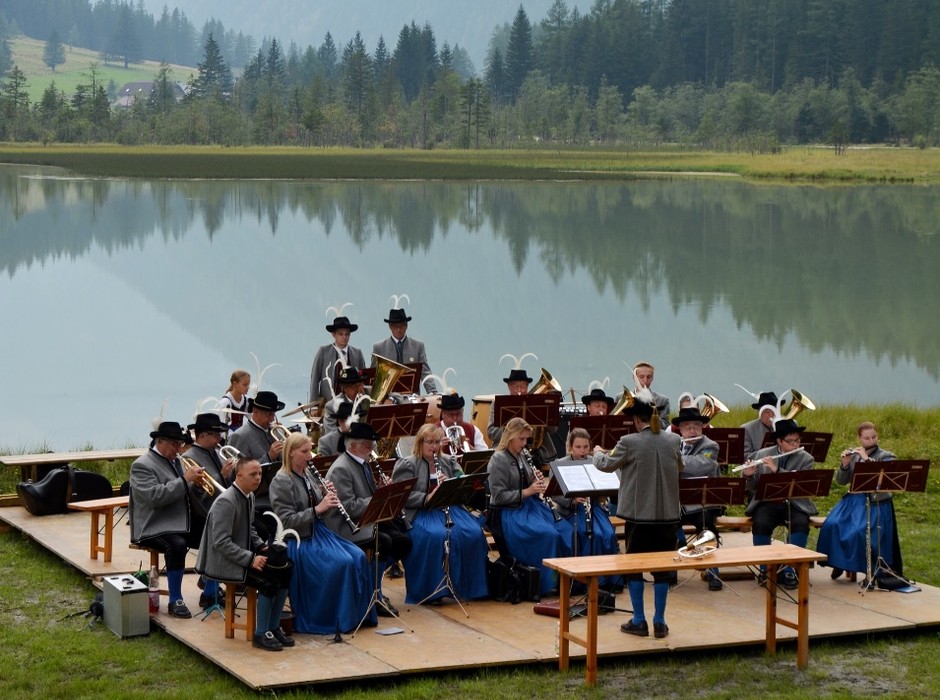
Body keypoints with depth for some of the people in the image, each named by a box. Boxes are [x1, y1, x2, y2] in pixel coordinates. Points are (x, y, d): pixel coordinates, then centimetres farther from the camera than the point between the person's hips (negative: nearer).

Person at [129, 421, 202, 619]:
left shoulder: (175, 461, 15)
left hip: (181, 524, 8)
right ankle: (175, 601, -24)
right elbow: (155, 497, -25)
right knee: (177, 545, -35)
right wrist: (185, 480, -24)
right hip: (154, 528, -8)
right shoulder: (142, 465, -10)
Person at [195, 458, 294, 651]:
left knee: (284, 572, -7)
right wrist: (250, 559, -26)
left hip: (242, 554, 9)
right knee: (268, 581, -25)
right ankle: (261, 635, -11)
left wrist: (262, 546, 4)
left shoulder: (250, 496, 7)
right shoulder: (226, 502, -21)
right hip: (222, 561, -9)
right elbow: (221, 542, -25)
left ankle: (274, 627, 5)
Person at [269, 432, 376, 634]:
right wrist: (317, 509, -25)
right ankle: (340, 619, -10)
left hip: (318, 532, 8)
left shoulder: (309, 475, 11)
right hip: (299, 541, -8)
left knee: (358, 557, -8)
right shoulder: (281, 482, -13)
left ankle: (357, 612, 0)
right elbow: (286, 521, -19)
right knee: (342, 562, -22)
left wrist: (328, 498, -5)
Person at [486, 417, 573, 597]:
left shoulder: (522, 457, 13)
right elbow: (499, 496, -17)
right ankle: (547, 581, -15)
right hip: (508, 513, -8)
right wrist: (527, 491, -21)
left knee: (566, 530, -9)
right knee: (548, 534, -27)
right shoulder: (498, 460, -12)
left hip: (529, 506, 8)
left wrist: (537, 483, 0)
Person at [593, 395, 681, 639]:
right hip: (668, 515, 3)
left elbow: (606, 465, 2)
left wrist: (597, 453, 23)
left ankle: (639, 621, 11)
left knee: (634, 568, 10)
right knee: (662, 568, 11)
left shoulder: (629, 443, -13)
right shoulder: (673, 441, -1)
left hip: (639, 514, -3)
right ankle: (659, 622, 13)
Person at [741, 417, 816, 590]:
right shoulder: (761, 455, 6)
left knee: (801, 524, -31)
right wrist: (749, 476, -16)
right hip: (767, 503, 0)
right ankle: (765, 569, -12)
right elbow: (753, 489, 7)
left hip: (794, 504, 0)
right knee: (760, 523, -30)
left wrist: (776, 470, -23)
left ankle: (789, 571, -18)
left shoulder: (805, 459, 1)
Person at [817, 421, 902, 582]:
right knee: (832, 525, -21)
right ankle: (838, 562, -3)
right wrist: (844, 464, -12)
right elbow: (841, 480, 7)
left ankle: (856, 565, -8)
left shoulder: (886, 456, 1)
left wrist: (866, 458, -21)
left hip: (876, 503, -4)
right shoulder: (853, 454, 11)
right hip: (853, 500, 4)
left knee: (859, 531, -29)